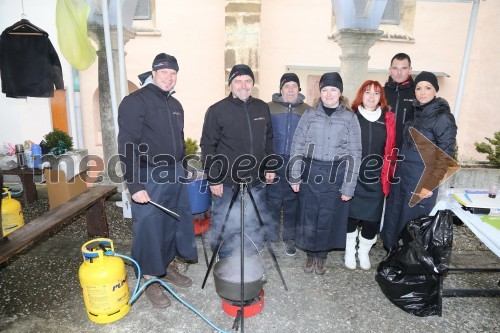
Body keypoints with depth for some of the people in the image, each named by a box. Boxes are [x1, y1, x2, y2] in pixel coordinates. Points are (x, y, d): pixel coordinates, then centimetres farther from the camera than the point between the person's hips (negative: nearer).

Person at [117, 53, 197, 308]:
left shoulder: (175, 105, 13)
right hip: (149, 178, -7)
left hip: (175, 176, 7)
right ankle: (151, 279, 22)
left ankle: (167, 267, 35)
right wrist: (135, 185, -20)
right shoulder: (135, 102, -10)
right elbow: (127, 146, -16)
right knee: (149, 228, 2)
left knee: (174, 224, 15)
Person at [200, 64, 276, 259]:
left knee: (256, 227, 17)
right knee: (224, 228, 8)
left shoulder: (262, 108, 7)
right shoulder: (217, 110, -7)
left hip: (256, 181, 5)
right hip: (227, 184, -4)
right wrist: (213, 179, -11)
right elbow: (208, 147, -7)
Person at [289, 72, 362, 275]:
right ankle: (311, 255, 32)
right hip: (310, 174, 1)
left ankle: (321, 256, 32)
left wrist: (348, 186, -5)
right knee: (308, 217, 9)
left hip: (335, 177, -1)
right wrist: (295, 177, -2)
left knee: (328, 219, 9)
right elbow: (297, 147, 2)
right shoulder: (310, 115, 2)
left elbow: (354, 154, -1)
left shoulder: (350, 118, 0)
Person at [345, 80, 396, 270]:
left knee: (372, 217, 7)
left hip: (376, 179, 2)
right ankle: (350, 251, 28)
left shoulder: (388, 119, 5)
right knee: (350, 214, 7)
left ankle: (364, 252, 30)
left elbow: (390, 149, 7)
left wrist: (388, 174, 6)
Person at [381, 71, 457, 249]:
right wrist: (398, 168, 12)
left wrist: (430, 186, -16)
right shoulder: (416, 112, 9)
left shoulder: (443, 117, -12)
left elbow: (446, 156, -14)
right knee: (393, 218, 14)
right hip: (402, 176, 7)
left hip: (421, 182, -7)